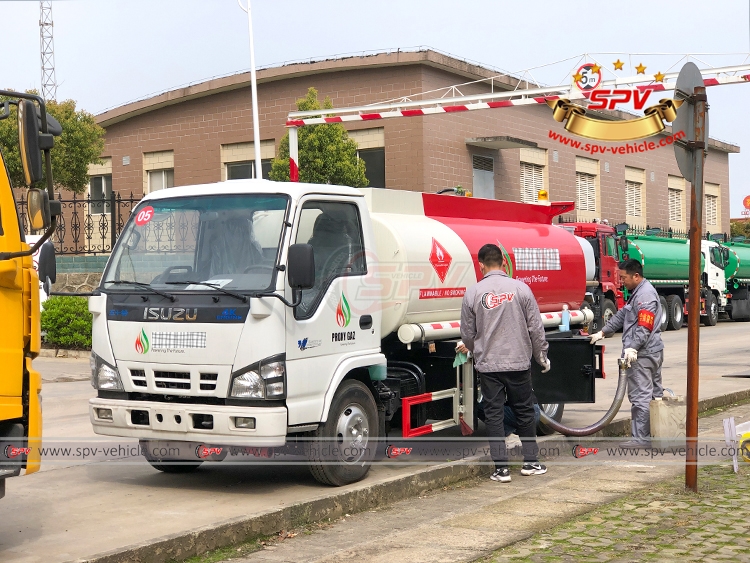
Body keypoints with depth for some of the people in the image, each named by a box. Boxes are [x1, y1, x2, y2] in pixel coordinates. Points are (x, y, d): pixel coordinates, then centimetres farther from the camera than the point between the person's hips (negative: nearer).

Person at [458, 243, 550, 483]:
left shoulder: (473, 293, -4)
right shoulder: (520, 288, -4)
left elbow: (467, 333, 4)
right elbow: (535, 328, -1)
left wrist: (469, 348, 27)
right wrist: (542, 356, 13)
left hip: (488, 364, -1)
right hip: (519, 362, 1)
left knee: (494, 415, 5)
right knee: (525, 412, 13)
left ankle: (501, 467, 3)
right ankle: (530, 462, 20)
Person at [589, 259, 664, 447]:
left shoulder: (645, 295, -16)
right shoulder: (638, 292, 19)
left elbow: (644, 327, -24)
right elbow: (622, 315, 23)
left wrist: (632, 347, -31)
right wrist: (603, 332, 20)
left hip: (642, 354, -11)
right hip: (652, 352, 11)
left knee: (640, 396, -8)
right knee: (654, 393, 14)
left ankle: (641, 438, -6)